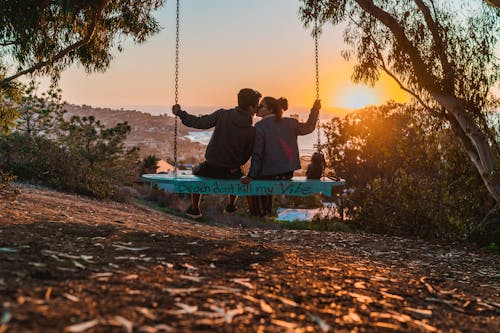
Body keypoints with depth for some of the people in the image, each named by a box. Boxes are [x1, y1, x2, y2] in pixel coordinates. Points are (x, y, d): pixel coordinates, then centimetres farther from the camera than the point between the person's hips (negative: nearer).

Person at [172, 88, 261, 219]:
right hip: (231, 173, 1)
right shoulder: (252, 131, -14)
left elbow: (199, 122, -16)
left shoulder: (222, 115, -16)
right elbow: (246, 155, -4)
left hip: (211, 169, -1)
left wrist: (180, 113, -1)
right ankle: (231, 206, 43)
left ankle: (194, 209, 35)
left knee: (196, 170, 35)